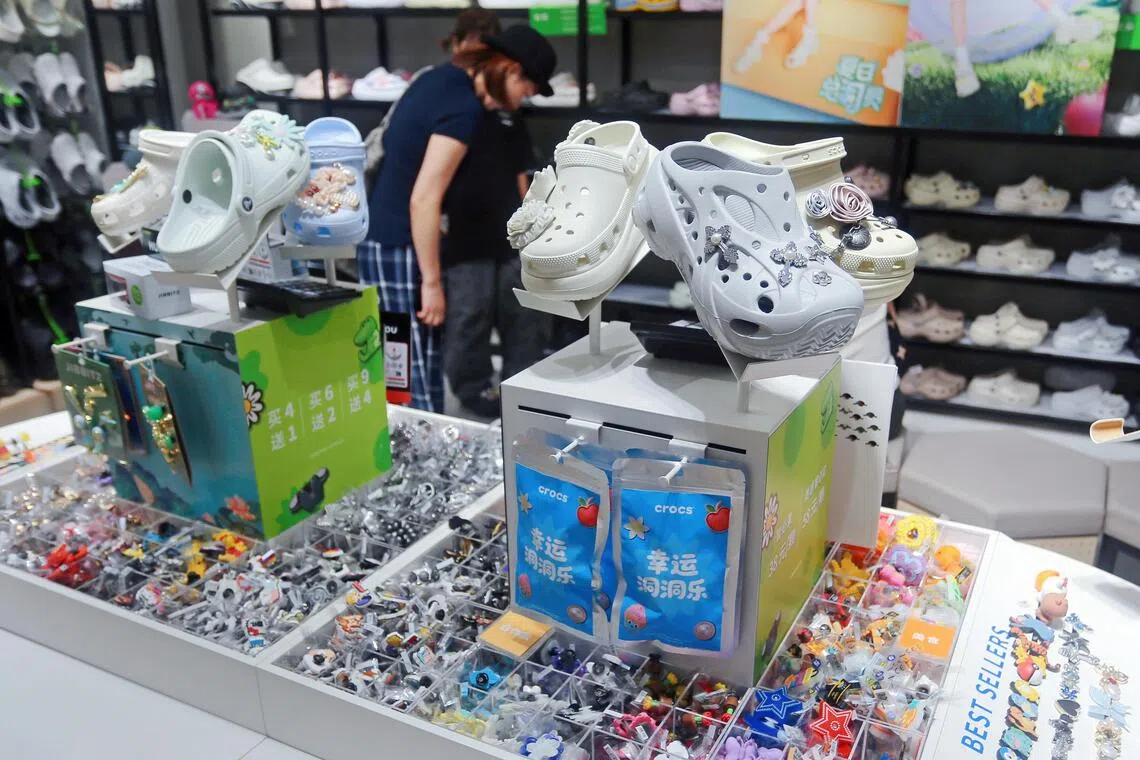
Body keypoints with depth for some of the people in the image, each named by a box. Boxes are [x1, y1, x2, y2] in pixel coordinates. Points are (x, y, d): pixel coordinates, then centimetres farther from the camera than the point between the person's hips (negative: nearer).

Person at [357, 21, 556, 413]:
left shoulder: (440, 77, 10)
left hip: (378, 240, 10)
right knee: (420, 377, -4)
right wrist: (432, 282, -18)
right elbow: (423, 200, -23)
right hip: (398, 250, -10)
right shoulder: (465, 108, -18)